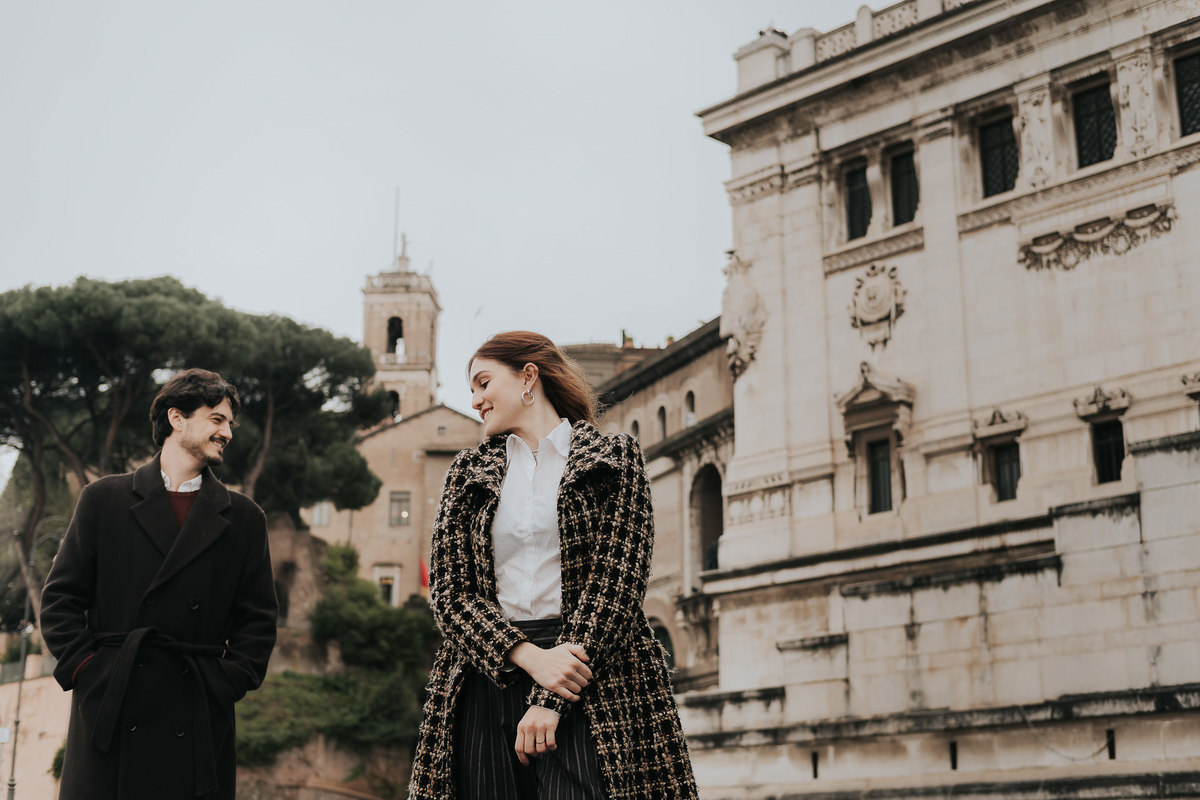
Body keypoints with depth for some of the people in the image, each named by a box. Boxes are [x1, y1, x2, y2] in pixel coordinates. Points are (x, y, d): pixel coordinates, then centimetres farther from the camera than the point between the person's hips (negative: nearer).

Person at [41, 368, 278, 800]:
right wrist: (84, 668, -4)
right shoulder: (103, 499, 9)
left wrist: (228, 681, -2)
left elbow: (258, 619, 10)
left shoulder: (243, 517, 12)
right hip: (109, 713, -1)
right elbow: (60, 598, 7)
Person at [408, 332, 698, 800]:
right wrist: (529, 656, -11)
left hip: (589, 680, -3)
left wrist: (550, 701, -12)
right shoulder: (467, 472, 17)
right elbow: (448, 592, 7)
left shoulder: (612, 458, 7)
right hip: (488, 681, 3)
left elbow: (616, 580, -4)